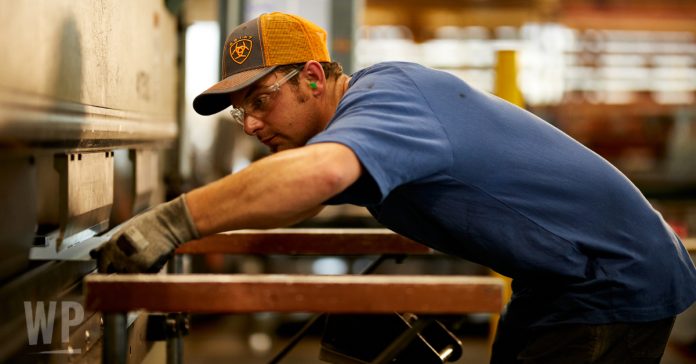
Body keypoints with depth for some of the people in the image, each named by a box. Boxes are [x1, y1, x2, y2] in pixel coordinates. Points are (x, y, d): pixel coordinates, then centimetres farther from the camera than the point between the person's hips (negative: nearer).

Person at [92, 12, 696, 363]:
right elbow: (300, 200, 20)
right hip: (554, 284, 10)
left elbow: (320, 171, -50)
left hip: (619, 284, -10)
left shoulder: (383, 95, -26)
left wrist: (172, 221, -48)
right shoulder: (362, 115, 6)